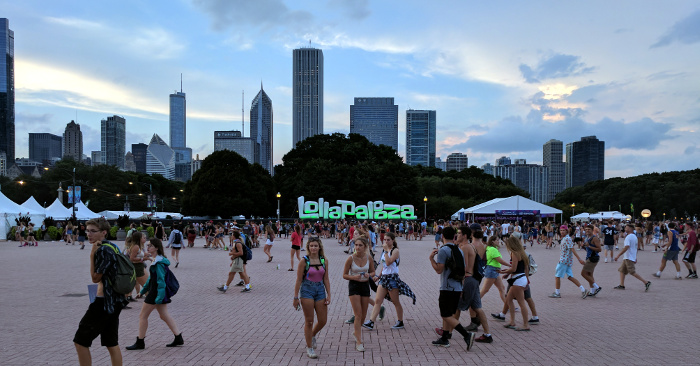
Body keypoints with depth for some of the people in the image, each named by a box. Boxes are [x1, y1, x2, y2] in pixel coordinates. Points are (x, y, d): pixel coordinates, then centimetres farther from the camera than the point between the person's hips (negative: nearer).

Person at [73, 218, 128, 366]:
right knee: (112, 344, 13)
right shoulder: (112, 246, 12)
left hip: (104, 302, -10)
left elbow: (95, 278, -13)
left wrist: (92, 255, -14)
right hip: (114, 301, 10)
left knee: (80, 341, 1)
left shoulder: (103, 250, -18)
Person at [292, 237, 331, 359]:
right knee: (309, 321, 1)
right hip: (307, 291, -4)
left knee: (323, 321, 6)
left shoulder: (324, 260, 3)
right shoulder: (304, 261, -9)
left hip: (320, 290, 4)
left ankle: (312, 335, 37)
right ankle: (309, 348, 15)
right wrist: (296, 298, -6)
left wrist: (328, 294, 3)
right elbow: (299, 280, -6)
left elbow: (326, 279, 8)